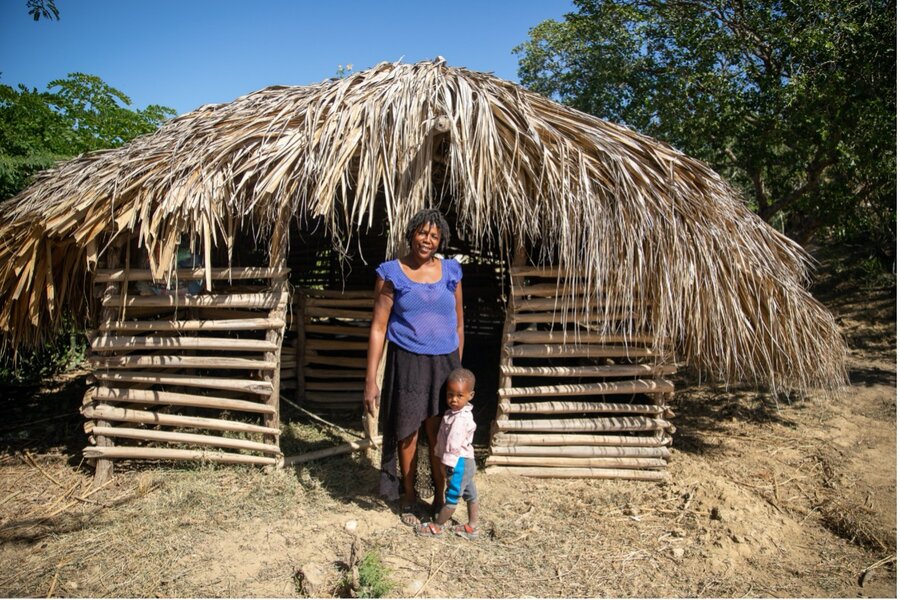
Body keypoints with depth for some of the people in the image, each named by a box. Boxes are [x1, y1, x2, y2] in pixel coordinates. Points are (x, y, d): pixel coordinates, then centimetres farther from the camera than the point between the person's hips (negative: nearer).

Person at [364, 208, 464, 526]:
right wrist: (370, 380, -9)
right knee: (408, 432, 9)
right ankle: (408, 498, 30)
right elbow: (378, 328, -6)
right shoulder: (391, 273, -5)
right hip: (408, 362, -2)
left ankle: (440, 496, 29)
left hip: (444, 363, 2)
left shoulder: (451, 271, 4)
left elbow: (458, 324, 10)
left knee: (439, 433, 7)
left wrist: (457, 368, 11)